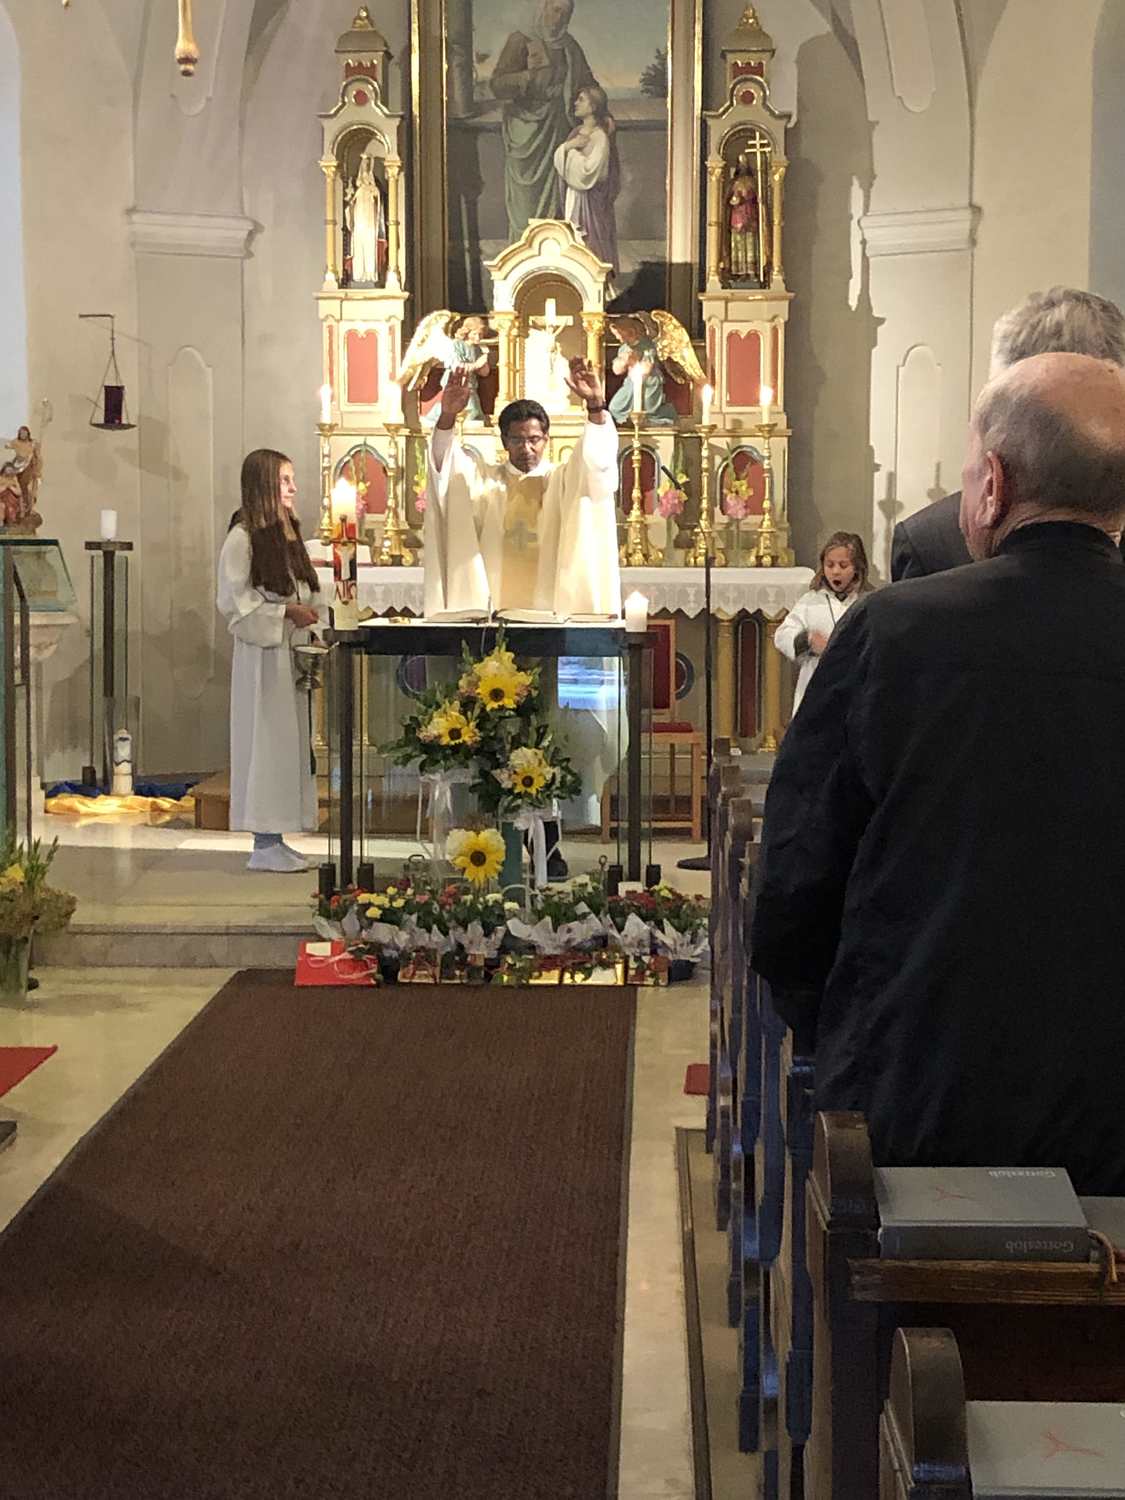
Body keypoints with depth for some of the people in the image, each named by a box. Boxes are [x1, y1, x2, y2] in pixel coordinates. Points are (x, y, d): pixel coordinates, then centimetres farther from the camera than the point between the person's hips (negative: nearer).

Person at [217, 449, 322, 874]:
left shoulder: (287, 531, 15)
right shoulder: (243, 537, -10)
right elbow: (235, 601, -14)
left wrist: (305, 611, 7)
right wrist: (286, 612, -17)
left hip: (289, 648, 8)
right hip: (261, 652, -8)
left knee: (288, 739, 8)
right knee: (264, 739, -6)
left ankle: (275, 838, 14)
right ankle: (264, 844, -2)